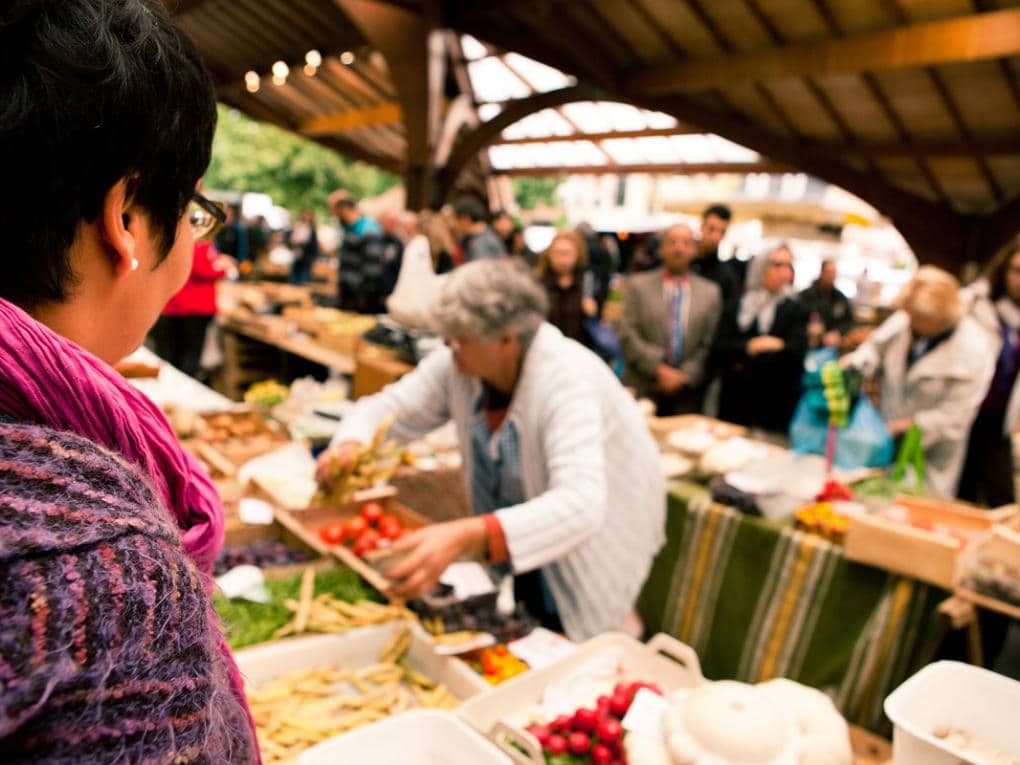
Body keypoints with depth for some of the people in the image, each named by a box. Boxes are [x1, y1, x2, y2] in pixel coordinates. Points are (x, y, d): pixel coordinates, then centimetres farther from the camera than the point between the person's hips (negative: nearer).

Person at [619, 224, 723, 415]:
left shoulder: (710, 291, 11)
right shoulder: (639, 285, 6)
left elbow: (710, 344, 5)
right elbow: (628, 336, -3)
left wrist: (685, 375, -7)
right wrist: (659, 370, -11)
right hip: (643, 390, -1)